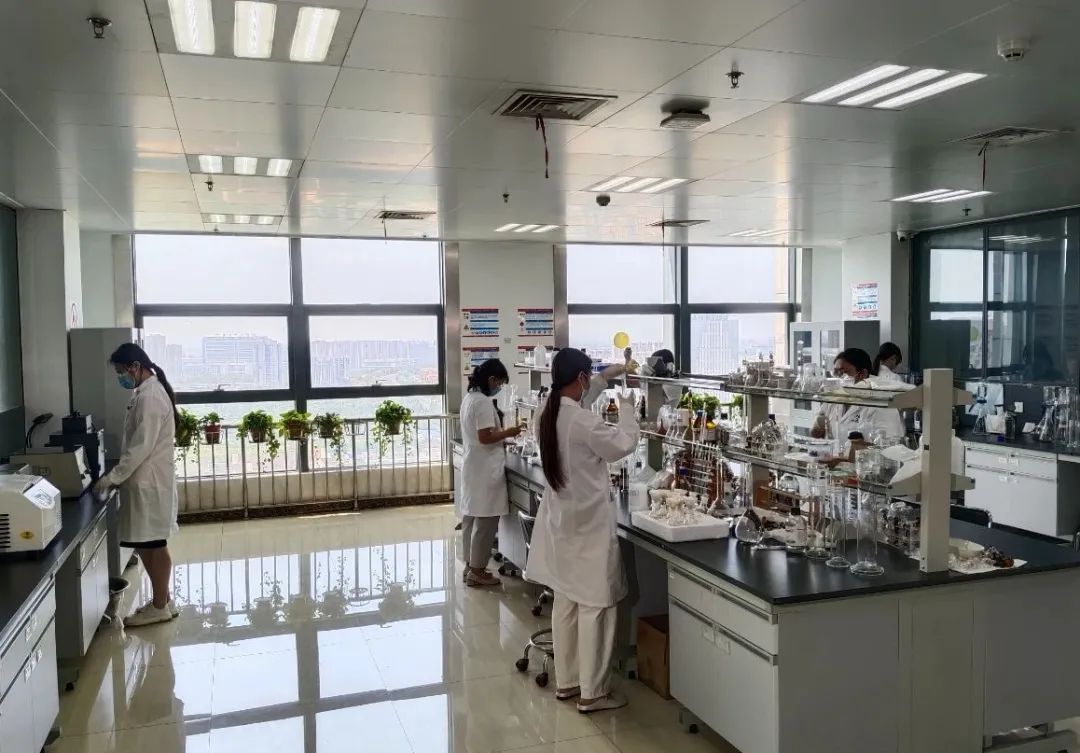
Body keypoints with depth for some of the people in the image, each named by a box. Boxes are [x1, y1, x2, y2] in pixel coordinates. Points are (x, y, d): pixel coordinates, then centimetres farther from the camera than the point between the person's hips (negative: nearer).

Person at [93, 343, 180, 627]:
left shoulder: (149, 396, -19)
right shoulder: (149, 392, 13)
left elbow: (141, 447, -22)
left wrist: (112, 477, -16)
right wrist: (118, 476, 16)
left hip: (149, 483, -10)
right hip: (146, 480, 10)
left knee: (153, 544, 0)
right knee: (148, 544, 15)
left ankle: (160, 606, 10)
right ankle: (162, 600, 24)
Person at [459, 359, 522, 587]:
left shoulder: (469, 398, 12)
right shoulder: (483, 402, -19)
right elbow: (485, 437, -23)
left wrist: (501, 433, 10)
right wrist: (508, 433, -11)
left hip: (473, 466, 10)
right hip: (485, 469, -10)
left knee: (471, 517, 15)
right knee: (485, 520, -2)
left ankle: (470, 565, 24)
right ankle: (476, 571, 4)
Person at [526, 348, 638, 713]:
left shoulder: (550, 414, 2)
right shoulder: (582, 421, -23)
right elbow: (624, 444, -11)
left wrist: (607, 377, 28)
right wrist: (626, 404, 1)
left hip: (562, 520, 9)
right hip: (588, 523, -9)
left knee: (566, 601, 16)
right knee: (596, 605, 2)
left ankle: (566, 681, 27)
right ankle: (592, 692, 11)